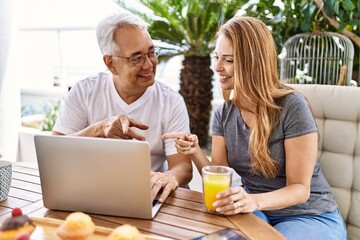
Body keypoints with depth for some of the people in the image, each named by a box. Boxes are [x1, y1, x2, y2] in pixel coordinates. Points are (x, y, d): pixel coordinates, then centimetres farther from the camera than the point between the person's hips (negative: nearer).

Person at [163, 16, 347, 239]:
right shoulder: (223, 114, -3)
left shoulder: (291, 107, -20)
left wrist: (255, 201, -38)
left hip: (310, 217, -3)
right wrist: (195, 152, -24)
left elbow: (300, 189, -19)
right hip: (257, 212, 4)